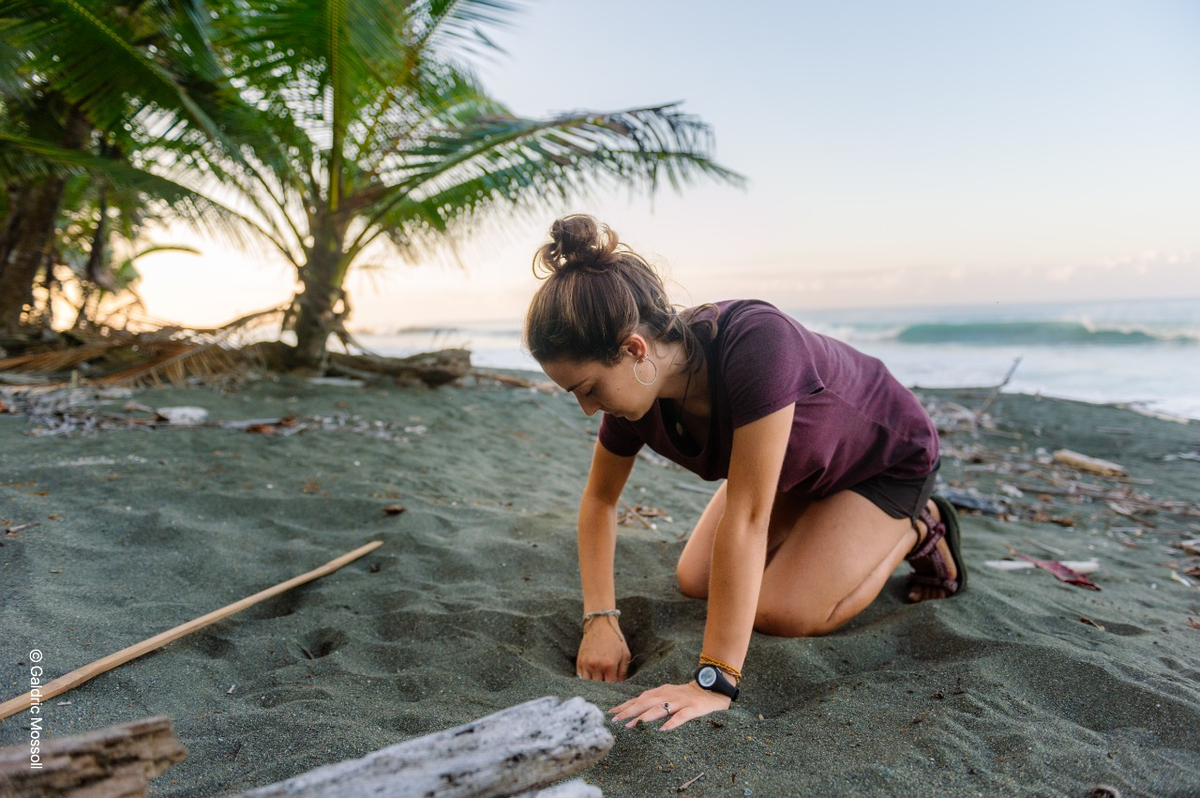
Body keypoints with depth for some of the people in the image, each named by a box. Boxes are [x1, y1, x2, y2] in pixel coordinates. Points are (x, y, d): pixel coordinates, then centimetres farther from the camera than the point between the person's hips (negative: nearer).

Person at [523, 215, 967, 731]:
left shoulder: (754, 344, -44)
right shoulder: (638, 383, -22)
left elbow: (745, 515, -44)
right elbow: (600, 499, -7)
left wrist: (715, 682, -41)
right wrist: (600, 621, -17)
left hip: (887, 459, -6)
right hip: (800, 466, 6)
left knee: (784, 612, -17)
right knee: (696, 582, 2)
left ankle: (916, 528, 8)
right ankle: (823, 533, 24)